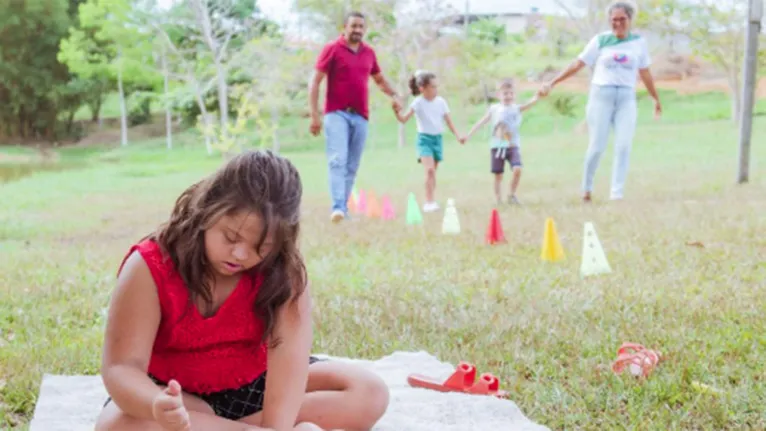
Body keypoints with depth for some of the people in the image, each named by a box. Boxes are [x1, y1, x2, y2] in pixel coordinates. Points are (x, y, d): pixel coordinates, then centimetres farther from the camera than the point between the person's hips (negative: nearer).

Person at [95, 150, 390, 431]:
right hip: (180, 398, -1)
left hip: (254, 386, 2)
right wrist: (157, 406, -48)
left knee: (368, 393, -16)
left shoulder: (283, 272, -16)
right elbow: (121, 366, -26)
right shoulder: (150, 268, -21)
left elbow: (289, 355, -27)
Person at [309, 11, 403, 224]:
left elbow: (379, 79, 28)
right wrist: (314, 115, -12)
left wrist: (394, 95, 8)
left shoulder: (369, 52, 13)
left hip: (360, 116, 5)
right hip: (337, 114, -5)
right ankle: (337, 208, -24)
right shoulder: (332, 49, -1)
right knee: (338, 161, -16)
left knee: (352, 166, 5)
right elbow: (315, 82, -4)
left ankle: (344, 207, 13)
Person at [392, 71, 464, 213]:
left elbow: (449, 121, 9)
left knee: (433, 171, 11)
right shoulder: (418, 103, -11)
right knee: (429, 170, -20)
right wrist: (397, 112, -38)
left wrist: (457, 136, -1)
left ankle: (430, 202, 21)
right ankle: (429, 202, -17)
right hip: (424, 138, -5)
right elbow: (404, 119, -18)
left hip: (437, 138, 5)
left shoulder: (441, 102, 2)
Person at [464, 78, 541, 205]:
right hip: (497, 146, 1)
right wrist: (469, 135, 11)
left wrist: (538, 95, -33)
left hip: (513, 146, 0)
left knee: (517, 169, -18)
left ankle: (512, 195, 3)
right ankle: (498, 200, 16)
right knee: (498, 175, 5)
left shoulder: (517, 108, 3)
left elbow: (531, 102, -12)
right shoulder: (494, 109, 6)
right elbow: (481, 122, 12)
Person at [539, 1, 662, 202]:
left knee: (624, 146, -10)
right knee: (597, 147, -3)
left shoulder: (639, 42, 6)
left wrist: (656, 99, 23)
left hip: (626, 97, 2)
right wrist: (552, 83, -5)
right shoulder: (601, 40, 0)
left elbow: (645, 73, 17)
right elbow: (578, 64, 0)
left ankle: (617, 195, -5)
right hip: (601, 94, -2)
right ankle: (586, 189, 17)